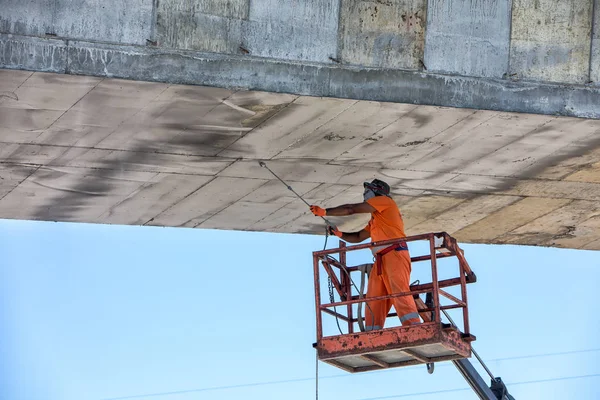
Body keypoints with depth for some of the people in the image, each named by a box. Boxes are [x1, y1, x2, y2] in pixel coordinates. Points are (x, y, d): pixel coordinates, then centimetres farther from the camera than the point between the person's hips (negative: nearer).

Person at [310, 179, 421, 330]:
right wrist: (340, 234, 17)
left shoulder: (384, 201, 7)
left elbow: (350, 209, 3)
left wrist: (325, 212, 10)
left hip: (395, 254, -10)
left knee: (400, 293, -23)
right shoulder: (374, 220, 34)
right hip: (381, 261, 10)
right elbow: (357, 237, 36)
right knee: (374, 300, -3)